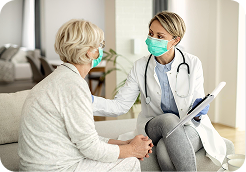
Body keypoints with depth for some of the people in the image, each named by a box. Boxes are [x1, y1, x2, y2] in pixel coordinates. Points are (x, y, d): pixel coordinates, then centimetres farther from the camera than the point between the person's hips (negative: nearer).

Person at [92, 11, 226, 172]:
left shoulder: (193, 63, -5)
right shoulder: (141, 67, -3)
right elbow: (120, 105, -7)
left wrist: (198, 112, -25)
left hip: (190, 127, -1)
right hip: (154, 127, 2)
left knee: (164, 151, -35)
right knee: (169, 119, -35)